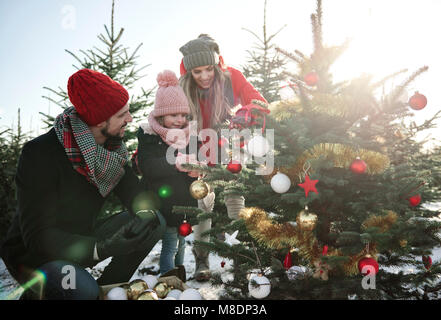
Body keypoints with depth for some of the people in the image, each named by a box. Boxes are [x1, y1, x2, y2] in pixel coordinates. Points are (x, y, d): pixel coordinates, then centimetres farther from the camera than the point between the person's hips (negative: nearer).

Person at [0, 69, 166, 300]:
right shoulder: (40, 153, -26)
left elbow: (133, 191, -4)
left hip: (84, 238, 7)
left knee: (155, 222, -10)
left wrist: (145, 214, -30)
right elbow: (37, 234, -28)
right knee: (83, 290, -36)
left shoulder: (110, 146, -5)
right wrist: (101, 248, -43)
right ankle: (35, 293, -3)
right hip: (34, 253, -6)